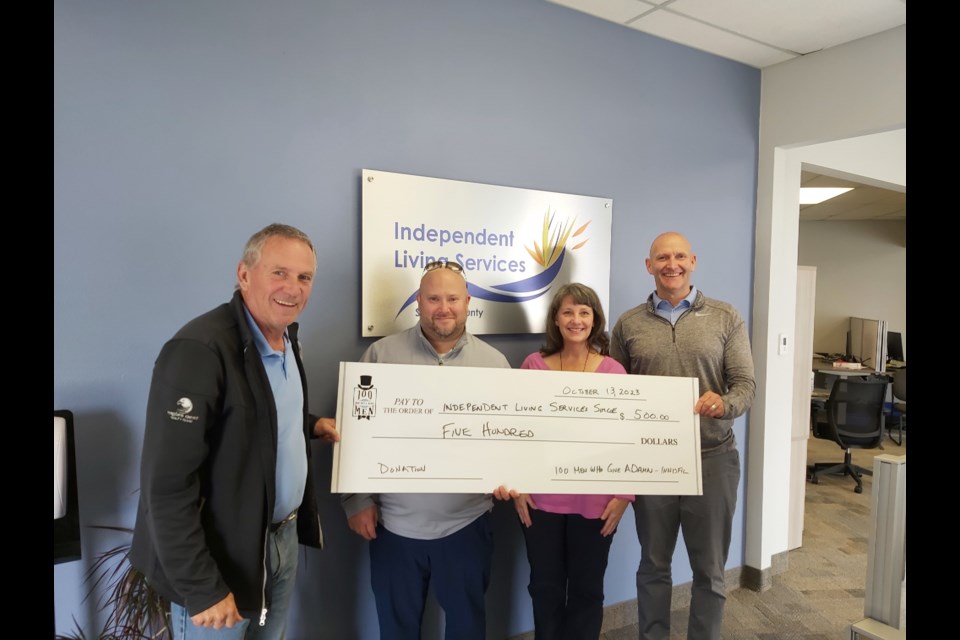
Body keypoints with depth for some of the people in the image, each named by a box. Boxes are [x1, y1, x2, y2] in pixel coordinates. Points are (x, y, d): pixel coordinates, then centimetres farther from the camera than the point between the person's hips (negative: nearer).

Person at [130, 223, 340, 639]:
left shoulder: (287, 337, 4)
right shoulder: (199, 350, -23)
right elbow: (167, 485, -24)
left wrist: (311, 425, 3)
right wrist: (202, 589, -21)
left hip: (283, 538, 8)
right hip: (223, 558, -8)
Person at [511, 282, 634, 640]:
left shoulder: (613, 371, -1)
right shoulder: (534, 365, 0)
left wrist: (625, 493, -4)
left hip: (595, 501, 0)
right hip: (541, 498, 1)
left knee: (587, 588, 14)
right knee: (544, 586, 15)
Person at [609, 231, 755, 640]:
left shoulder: (725, 318, 1)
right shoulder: (628, 324, 3)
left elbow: (746, 385, -3)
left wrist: (724, 403, -25)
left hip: (712, 458, 0)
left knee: (709, 571, 13)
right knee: (653, 567, 15)